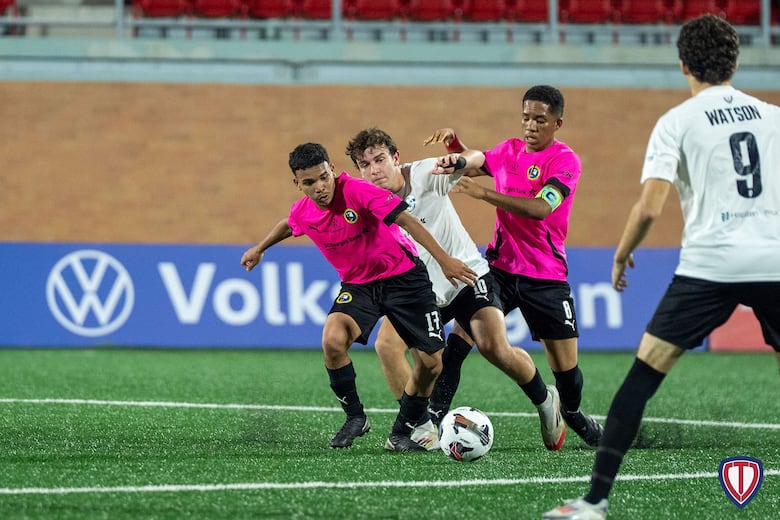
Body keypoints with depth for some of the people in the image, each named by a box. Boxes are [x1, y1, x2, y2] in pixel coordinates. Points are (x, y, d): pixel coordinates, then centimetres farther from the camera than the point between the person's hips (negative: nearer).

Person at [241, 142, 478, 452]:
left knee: (431, 363, -6)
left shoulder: (357, 191, -24)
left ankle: (401, 433, 17)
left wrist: (444, 260, -31)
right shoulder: (302, 213, -7)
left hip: (402, 276, -3)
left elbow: (406, 220, -26)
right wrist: (259, 249, 35)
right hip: (358, 284, 3)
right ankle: (354, 418, -5)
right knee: (332, 340, -27)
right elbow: (288, 226, 19)